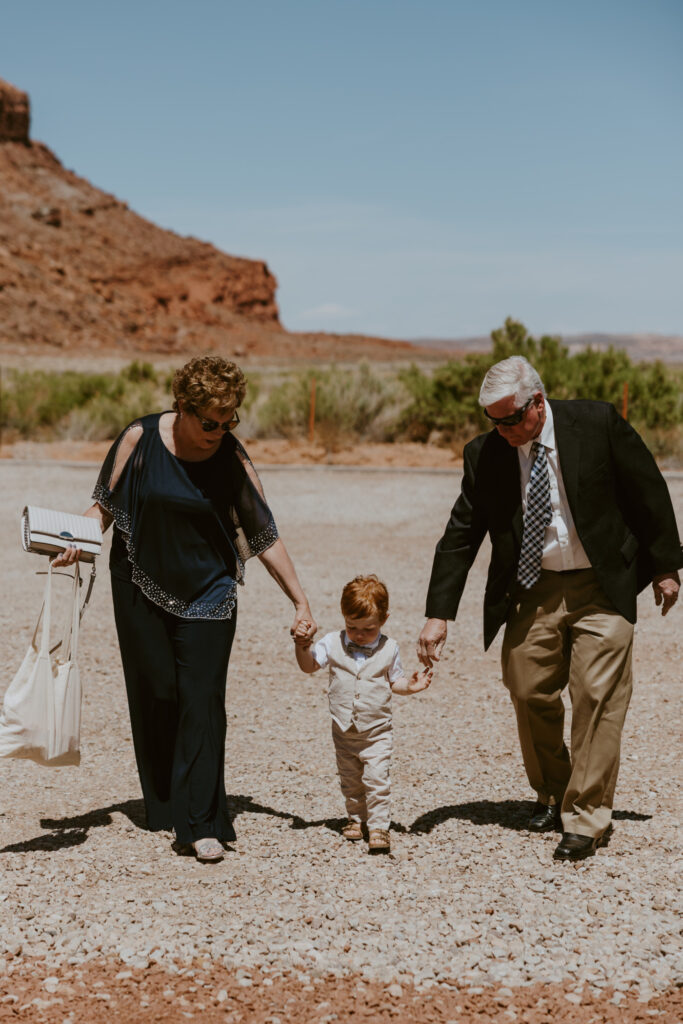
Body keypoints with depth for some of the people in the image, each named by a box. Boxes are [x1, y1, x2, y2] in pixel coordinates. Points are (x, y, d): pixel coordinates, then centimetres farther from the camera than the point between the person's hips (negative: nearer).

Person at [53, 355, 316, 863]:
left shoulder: (232, 458, -7)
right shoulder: (141, 438, -8)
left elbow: (265, 536, -3)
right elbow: (106, 502, 3)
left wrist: (300, 600, -5)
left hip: (207, 593, -1)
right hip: (142, 588, 1)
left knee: (202, 700, -9)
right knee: (155, 696, 6)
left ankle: (199, 825, -8)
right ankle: (164, 810, 21)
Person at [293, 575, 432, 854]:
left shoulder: (388, 649, -6)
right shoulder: (332, 643, -4)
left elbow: (394, 681, 6)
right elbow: (309, 665, 0)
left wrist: (409, 686, -14)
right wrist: (302, 646, -17)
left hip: (377, 732, -2)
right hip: (343, 732, 3)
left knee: (377, 780, -10)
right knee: (350, 781, 16)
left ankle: (379, 827, -3)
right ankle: (356, 818, 35)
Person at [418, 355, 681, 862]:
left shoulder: (598, 423, -12)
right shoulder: (485, 454, -5)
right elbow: (460, 536, 0)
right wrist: (438, 615, -5)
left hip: (600, 587, -3)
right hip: (532, 588, 3)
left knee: (596, 698, -7)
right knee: (530, 694, 6)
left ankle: (585, 818, 4)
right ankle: (552, 796, 30)